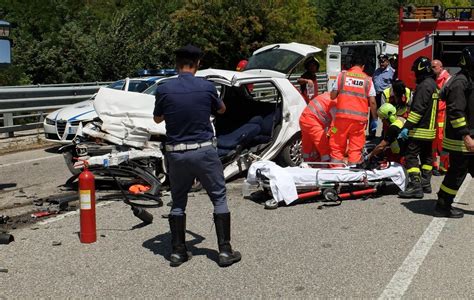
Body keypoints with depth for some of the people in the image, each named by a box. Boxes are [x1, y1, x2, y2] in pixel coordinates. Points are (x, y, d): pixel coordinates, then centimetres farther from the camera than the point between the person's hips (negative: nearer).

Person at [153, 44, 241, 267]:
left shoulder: (164, 89, -6)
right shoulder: (206, 87, -7)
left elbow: (157, 119, 10)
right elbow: (222, 110, 14)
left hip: (176, 153, 2)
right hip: (204, 151, -2)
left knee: (178, 202, 15)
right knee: (219, 198, 9)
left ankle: (178, 251, 17)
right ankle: (225, 251, 7)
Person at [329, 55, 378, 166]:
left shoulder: (342, 75, 6)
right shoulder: (367, 79, 6)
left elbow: (333, 96, 6)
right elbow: (372, 102, 2)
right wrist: (375, 119, 10)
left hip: (342, 116, 0)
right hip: (360, 118, 0)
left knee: (337, 146, 7)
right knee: (356, 148, 6)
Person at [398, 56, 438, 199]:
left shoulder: (424, 85, -17)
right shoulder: (433, 84, 15)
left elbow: (417, 109, -24)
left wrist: (407, 126, -23)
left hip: (420, 129, -11)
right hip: (430, 128, 11)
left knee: (411, 156, -10)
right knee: (426, 156, 15)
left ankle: (415, 186, -15)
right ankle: (425, 183, 23)